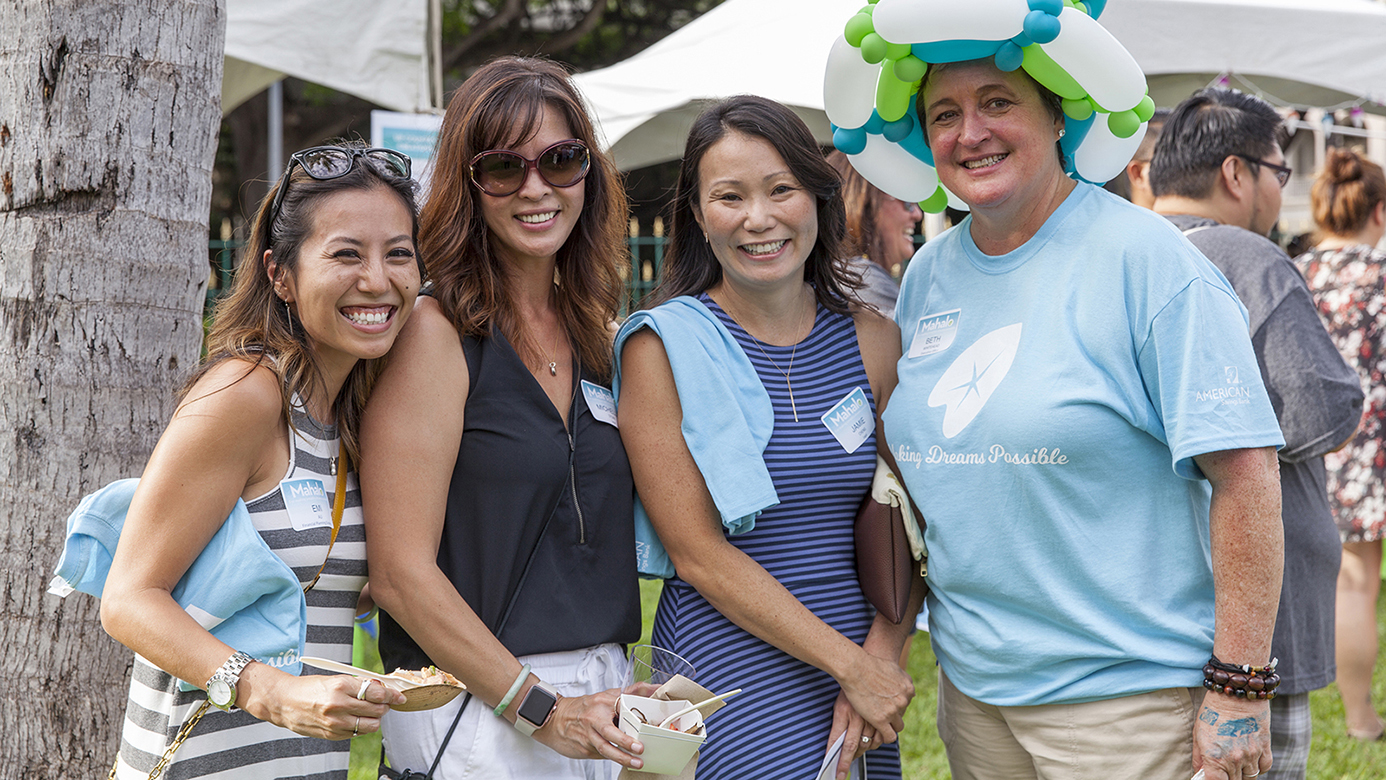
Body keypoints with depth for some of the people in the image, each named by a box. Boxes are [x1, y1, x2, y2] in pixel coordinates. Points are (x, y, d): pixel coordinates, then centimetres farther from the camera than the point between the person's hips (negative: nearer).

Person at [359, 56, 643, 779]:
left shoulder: (598, 339, 9)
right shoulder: (434, 334, -10)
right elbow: (400, 572, -15)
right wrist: (542, 712, -16)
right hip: (476, 714, -6)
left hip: (599, 700, 6)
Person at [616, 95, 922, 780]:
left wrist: (882, 657, -12)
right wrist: (852, 666, -14)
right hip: (730, 673, -4)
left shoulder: (874, 340, 4)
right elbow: (698, 554, -11)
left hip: (863, 666, 4)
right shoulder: (662, 347, -7)